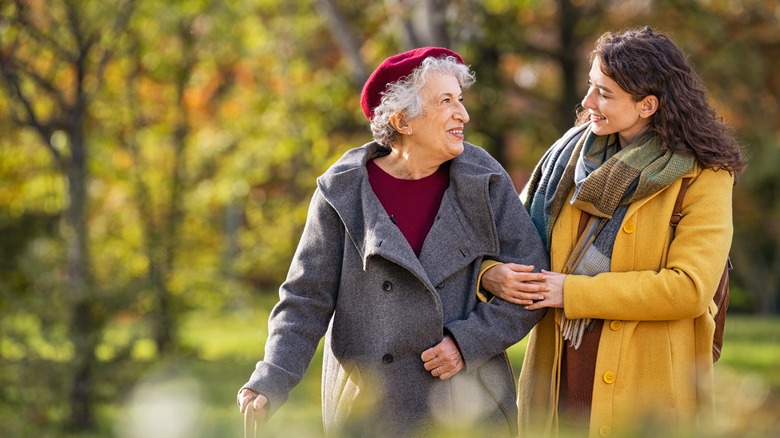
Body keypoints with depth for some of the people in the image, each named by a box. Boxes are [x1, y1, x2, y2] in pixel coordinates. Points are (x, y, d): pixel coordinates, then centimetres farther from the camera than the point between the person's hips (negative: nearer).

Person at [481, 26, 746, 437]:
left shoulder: (702, 177, -7)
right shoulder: (574, 151, 8)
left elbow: (689, 288, -17)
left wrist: (573, 292, -16)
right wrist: (491, 273, -11)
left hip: (647, 388, -4)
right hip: (558, 376, 4)